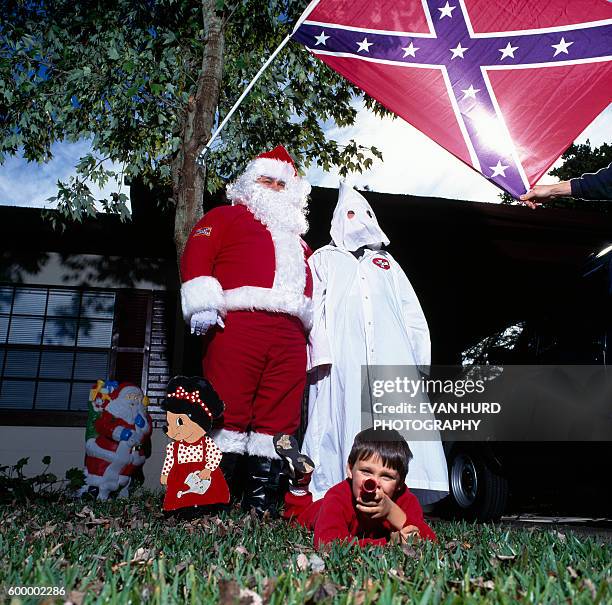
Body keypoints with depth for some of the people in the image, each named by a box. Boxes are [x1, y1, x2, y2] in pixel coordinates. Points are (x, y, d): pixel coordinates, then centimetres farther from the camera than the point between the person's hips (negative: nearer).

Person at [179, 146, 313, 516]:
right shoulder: (226, 217, 18)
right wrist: (203, 306, -11)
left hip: (291, 335, 5)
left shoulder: (296, 236, 33)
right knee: (230, 410, -8)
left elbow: (309, 284, 29)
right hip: (238, 326, -5)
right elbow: (196, 257, 3)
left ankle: (263, 497, 8)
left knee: (280, 417, 1)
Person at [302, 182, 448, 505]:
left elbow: (412, 312, 25)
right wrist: (319, 353, -9)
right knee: (346, 419, -12)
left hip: (392, 357, 3)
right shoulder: (323, 259, 22)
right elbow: (313, 308, 7)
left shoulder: (386, 262, 33)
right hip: (342, 359, -3)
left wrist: (421, 357, 11)